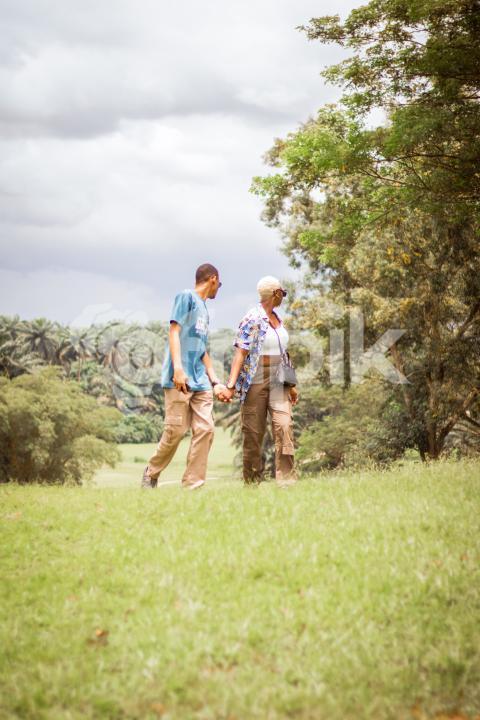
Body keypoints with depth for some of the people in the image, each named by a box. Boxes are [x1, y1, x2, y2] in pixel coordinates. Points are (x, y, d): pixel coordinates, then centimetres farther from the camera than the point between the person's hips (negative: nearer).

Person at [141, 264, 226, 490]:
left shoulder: (204, 310, 24)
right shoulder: (186, 297, 1)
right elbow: (174, 331, -9)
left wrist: (215, 382, 20)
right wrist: (178, 368, -20)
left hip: (200, 382, 8)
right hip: (180, 379, -8)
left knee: (205, 429, -4)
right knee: (176, 430, -8)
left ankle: (192, 484, -1)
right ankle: (151, 474, 12)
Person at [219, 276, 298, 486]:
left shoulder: (277, 319, 15)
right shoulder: (252, 319, -8)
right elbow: (240, 353, -15)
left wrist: (291, 385, 22)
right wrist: (231, 386, -23)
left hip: (277, 384, 6)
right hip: (255, 383, -6)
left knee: (284, 426, -10)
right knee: (253, 433, 0)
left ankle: (286, 479, -10)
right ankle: (252, 482, 9)